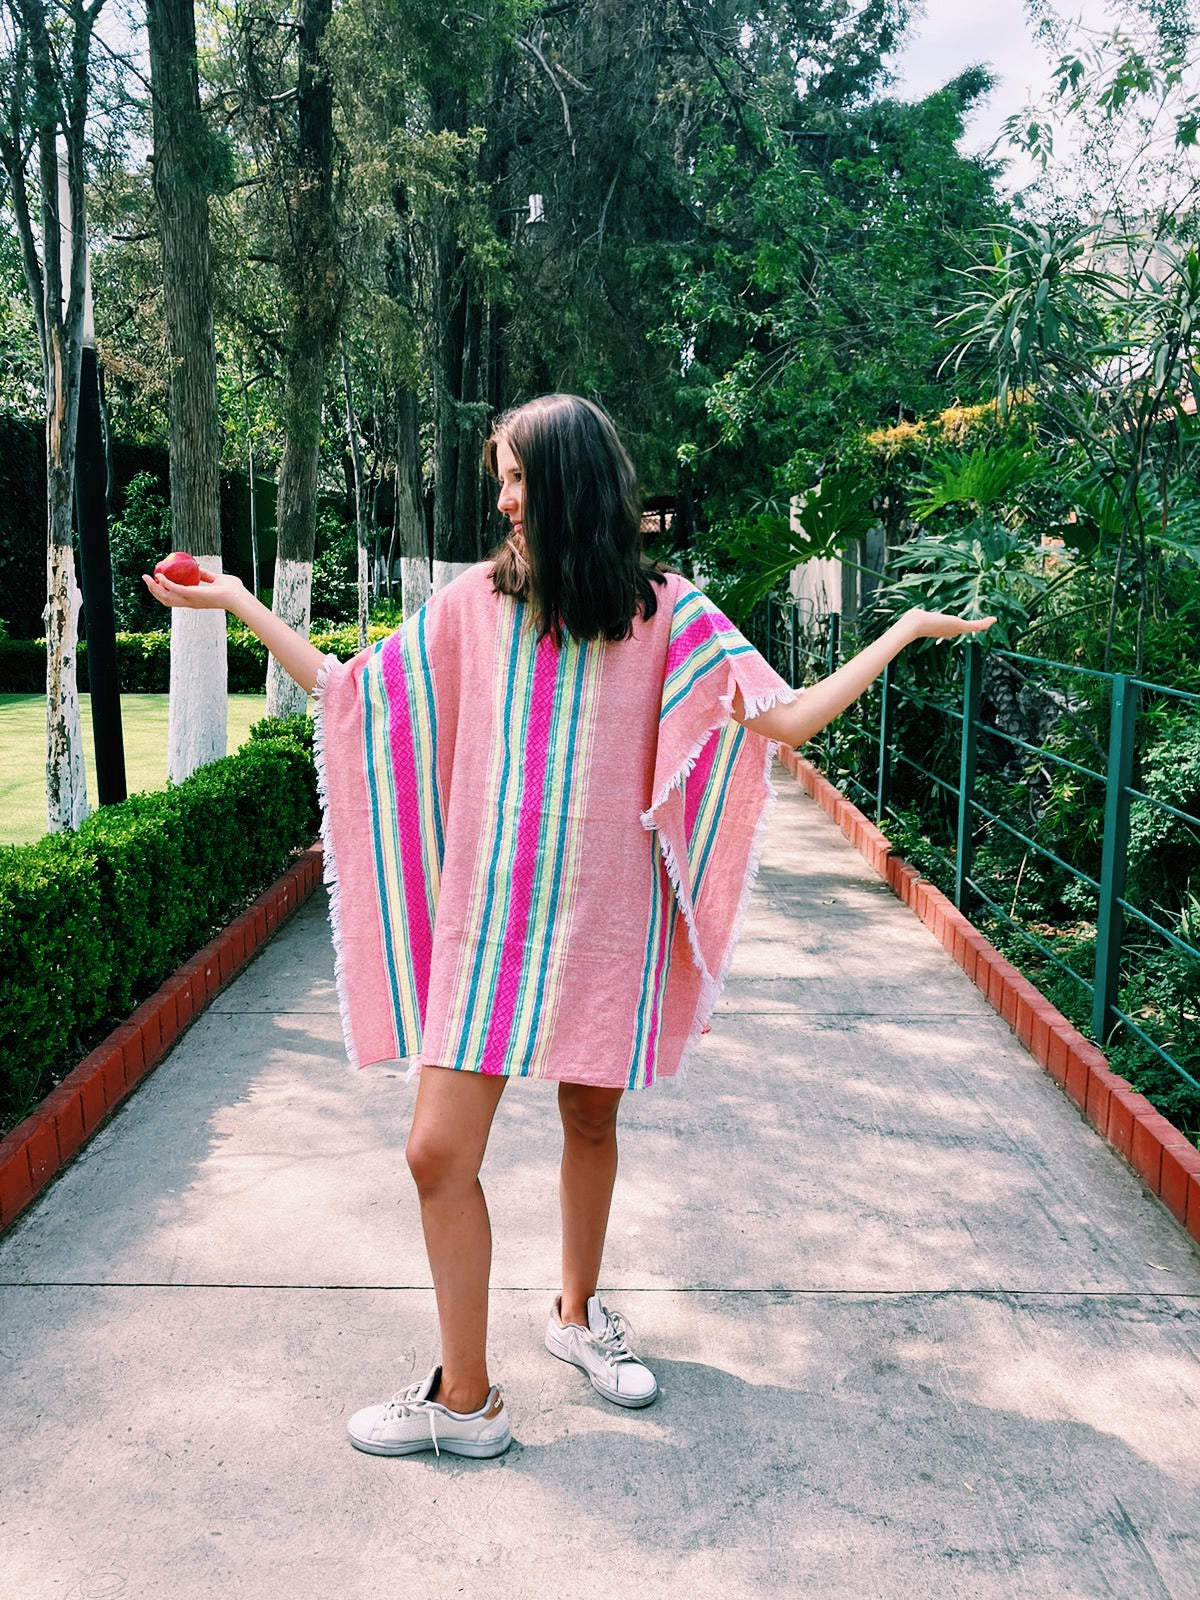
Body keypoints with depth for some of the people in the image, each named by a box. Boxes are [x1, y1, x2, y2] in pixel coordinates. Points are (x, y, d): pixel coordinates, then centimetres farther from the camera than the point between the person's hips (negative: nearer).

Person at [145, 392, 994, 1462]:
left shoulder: (663, 612, 0)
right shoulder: (477, 602, 4)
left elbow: (787, 719, -6)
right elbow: (346, 692, 9)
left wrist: (908, 630, -5)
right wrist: (239, 602, 9)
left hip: (601, 914, -1)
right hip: (488, 913, 1)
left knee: (592, 1120, 14)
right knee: (438, 1151, -4)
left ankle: (578, 1312, 41)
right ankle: (465, 1395, 14)